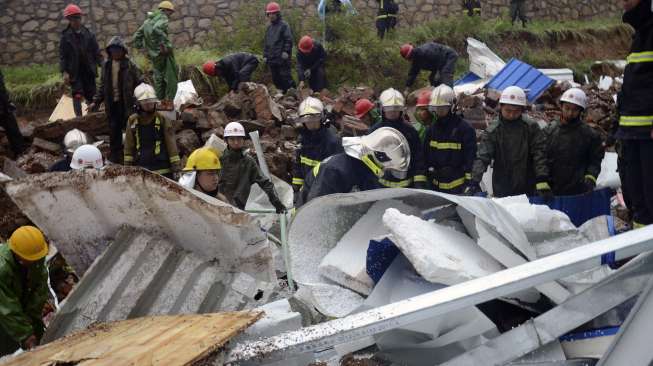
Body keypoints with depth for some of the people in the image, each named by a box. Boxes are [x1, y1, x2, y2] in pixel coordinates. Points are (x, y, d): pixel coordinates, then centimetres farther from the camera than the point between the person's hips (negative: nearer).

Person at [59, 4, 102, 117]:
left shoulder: (88, 34, 5)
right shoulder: (65, 36, -1)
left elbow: (96, 51, 7)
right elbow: (62, 55, -2)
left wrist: (101, 65, -4)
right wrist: (64, 72, -11)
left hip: (88, 70, 2)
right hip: (74, 72, -2)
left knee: (91, 95, 7)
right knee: (77, 95, -12)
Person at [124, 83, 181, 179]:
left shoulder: (162, 120, -1)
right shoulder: (132, 121, 5)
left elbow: (171, 144, -2)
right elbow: (129, 147, 10)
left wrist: (176, 167, -6)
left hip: (163, 170, -2)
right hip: (140, 172, 2)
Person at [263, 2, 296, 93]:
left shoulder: (284, 25, -2)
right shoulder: (269, 28, 20)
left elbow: (289, 40, -10)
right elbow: (265, 43, 23)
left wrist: (286, 51, -19)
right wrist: (265, 55, 15)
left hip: (282, 58, -7)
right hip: (271, 59, 7)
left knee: (285, 77, -12)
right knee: (276, 79, 8)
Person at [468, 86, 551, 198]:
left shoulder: (531, 127, -3)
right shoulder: (492, 131, -4)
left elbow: (539, 155, -8)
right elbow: (482, 158, -12)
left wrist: (542, 181, -20)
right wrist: (474, 182, -26)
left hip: (527, 190, 0)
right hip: (501, 190, 0)